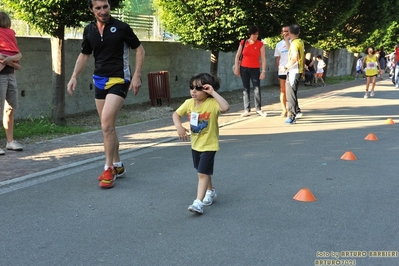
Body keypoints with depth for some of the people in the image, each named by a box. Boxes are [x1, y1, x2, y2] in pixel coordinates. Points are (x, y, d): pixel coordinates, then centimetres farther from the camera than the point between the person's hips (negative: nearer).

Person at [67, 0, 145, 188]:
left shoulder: (121, 27, -9)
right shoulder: (89, 30, 5)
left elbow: (139, 49, -2)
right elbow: (84, 55, 16)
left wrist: (136, 76, -10)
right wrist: (74, 77, 6)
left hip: (118, 81, -6)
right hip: (99, 81, 6)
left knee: (106, 124, -16)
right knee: (108, 126, 11)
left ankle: (109, 169, -5)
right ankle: (117, 165, 25)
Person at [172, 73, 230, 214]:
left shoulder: (212, 103, -21)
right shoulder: (189, 103, -5)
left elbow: (226, 107, -40)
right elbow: (176, 114, 3)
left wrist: (213, 92, -37)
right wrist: (179, 126, -15)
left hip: (209, 145, -7)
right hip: (195, 144, 7)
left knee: (203, 173, -11)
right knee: (203, 171, 24)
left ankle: (198, 202, -10)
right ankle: (210, 191, 46)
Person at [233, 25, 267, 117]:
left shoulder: (260, 44, -4)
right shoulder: (243, 43, 0)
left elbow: (263, 58, -5)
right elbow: (237, 56, 6)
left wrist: (263, 71, -11)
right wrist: (236, 68, 1)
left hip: (255, 69, -2)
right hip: (244, 68, 2)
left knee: (257, 89, -3)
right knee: (245, 89, 4)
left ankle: (259, 109, 9)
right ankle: (247, 110, 9)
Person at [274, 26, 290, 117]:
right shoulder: (278, 44, 10)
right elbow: (277, 58, 13)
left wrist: (287, 40, -16)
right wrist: (278, 69, 7)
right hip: (282, 71, 3)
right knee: (283, 90, 4)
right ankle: (284, 110, 9)